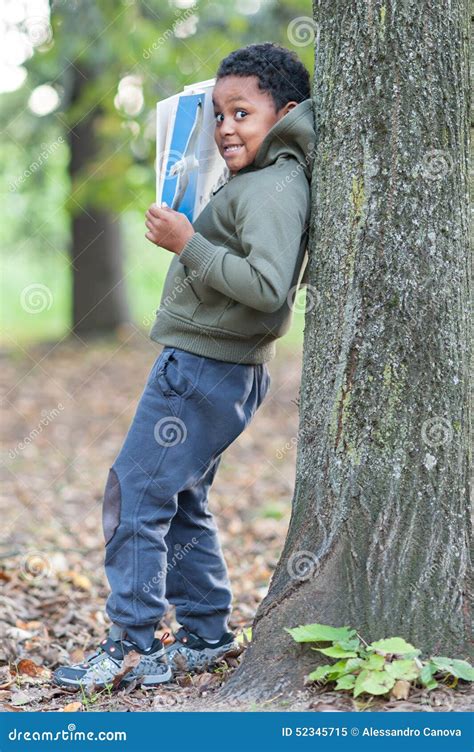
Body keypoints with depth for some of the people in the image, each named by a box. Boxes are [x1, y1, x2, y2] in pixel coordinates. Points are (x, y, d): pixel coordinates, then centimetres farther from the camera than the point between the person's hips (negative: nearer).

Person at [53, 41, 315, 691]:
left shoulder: (272, 188, -18)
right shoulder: (263, 181, 14)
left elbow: (266, 285, -30)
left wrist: (188, 245, -24)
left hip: (201, 368, -11)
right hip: (224, 367, 11)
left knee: (136, 493, -5)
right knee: (180, 502, 17)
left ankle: (133, 642, 2)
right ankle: (207, 636, 23)